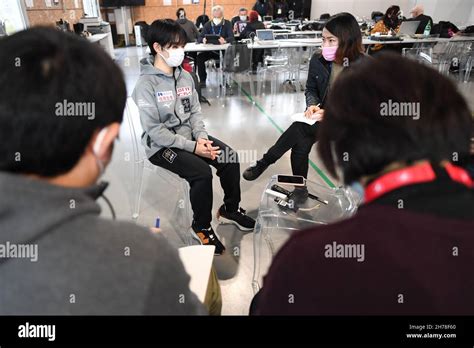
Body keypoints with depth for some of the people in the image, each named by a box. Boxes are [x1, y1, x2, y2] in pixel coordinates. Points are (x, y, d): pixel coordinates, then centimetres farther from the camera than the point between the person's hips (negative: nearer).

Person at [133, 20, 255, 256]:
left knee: (230, 158, -11)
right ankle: (201, 227, -3)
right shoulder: (146, 84, -17)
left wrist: (202, 137, -12)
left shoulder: (185, 76, 3)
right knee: (202, 172, -27)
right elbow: (155, 131, -21)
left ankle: (230, 209, 11)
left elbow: (195, 112, 8)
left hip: (189, 136, 7)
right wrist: (192, 146, -23)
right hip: (161, 145, -6)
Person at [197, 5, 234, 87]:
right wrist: (203, 40, -31)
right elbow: (200, 38, -4)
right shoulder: (208, 24, 4)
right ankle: (202, 80, -12)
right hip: (210, 50, 2)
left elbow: (231, 37, -15)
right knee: (199, 57, -22)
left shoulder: (227, 24, -2)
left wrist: (225, 40, -39)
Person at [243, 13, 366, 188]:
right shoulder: (318, 60, -2)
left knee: (299, 128, -25)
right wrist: (312, 105, -11)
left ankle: (265, 162, -6)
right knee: (300, 145, -20)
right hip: (319, 116, 4)